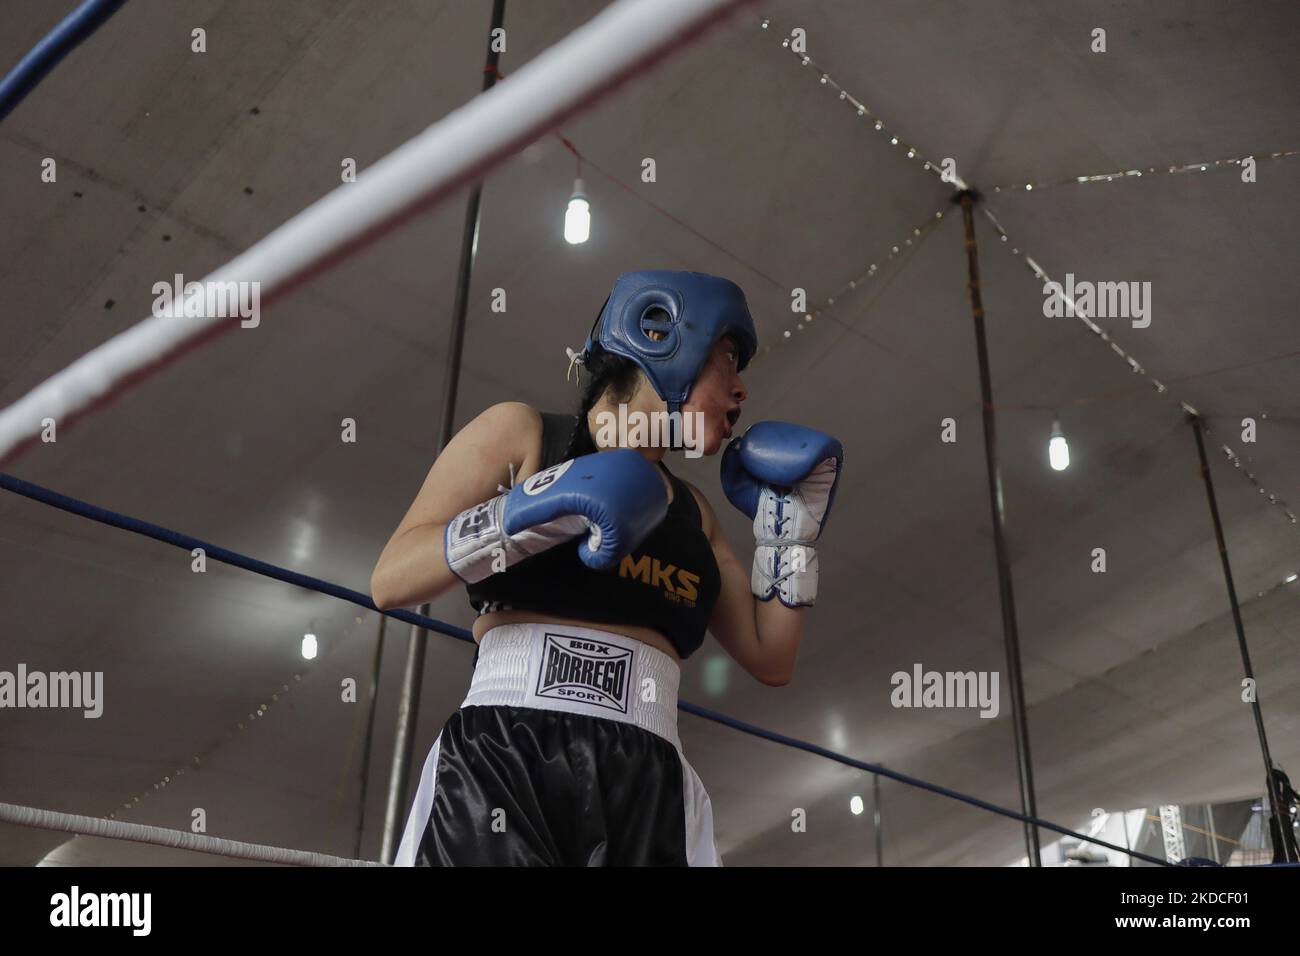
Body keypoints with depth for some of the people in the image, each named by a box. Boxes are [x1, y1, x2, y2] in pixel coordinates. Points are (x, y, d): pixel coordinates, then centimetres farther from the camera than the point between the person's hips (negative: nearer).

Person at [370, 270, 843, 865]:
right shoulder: (521, 434, 8)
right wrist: (542, 507, -12)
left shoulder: (691, 510, 21)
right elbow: (389, 581, -1)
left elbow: (771, 660, 20)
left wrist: (792, 520, 16)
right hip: (503, 759, -4)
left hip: (649, 784, 4)